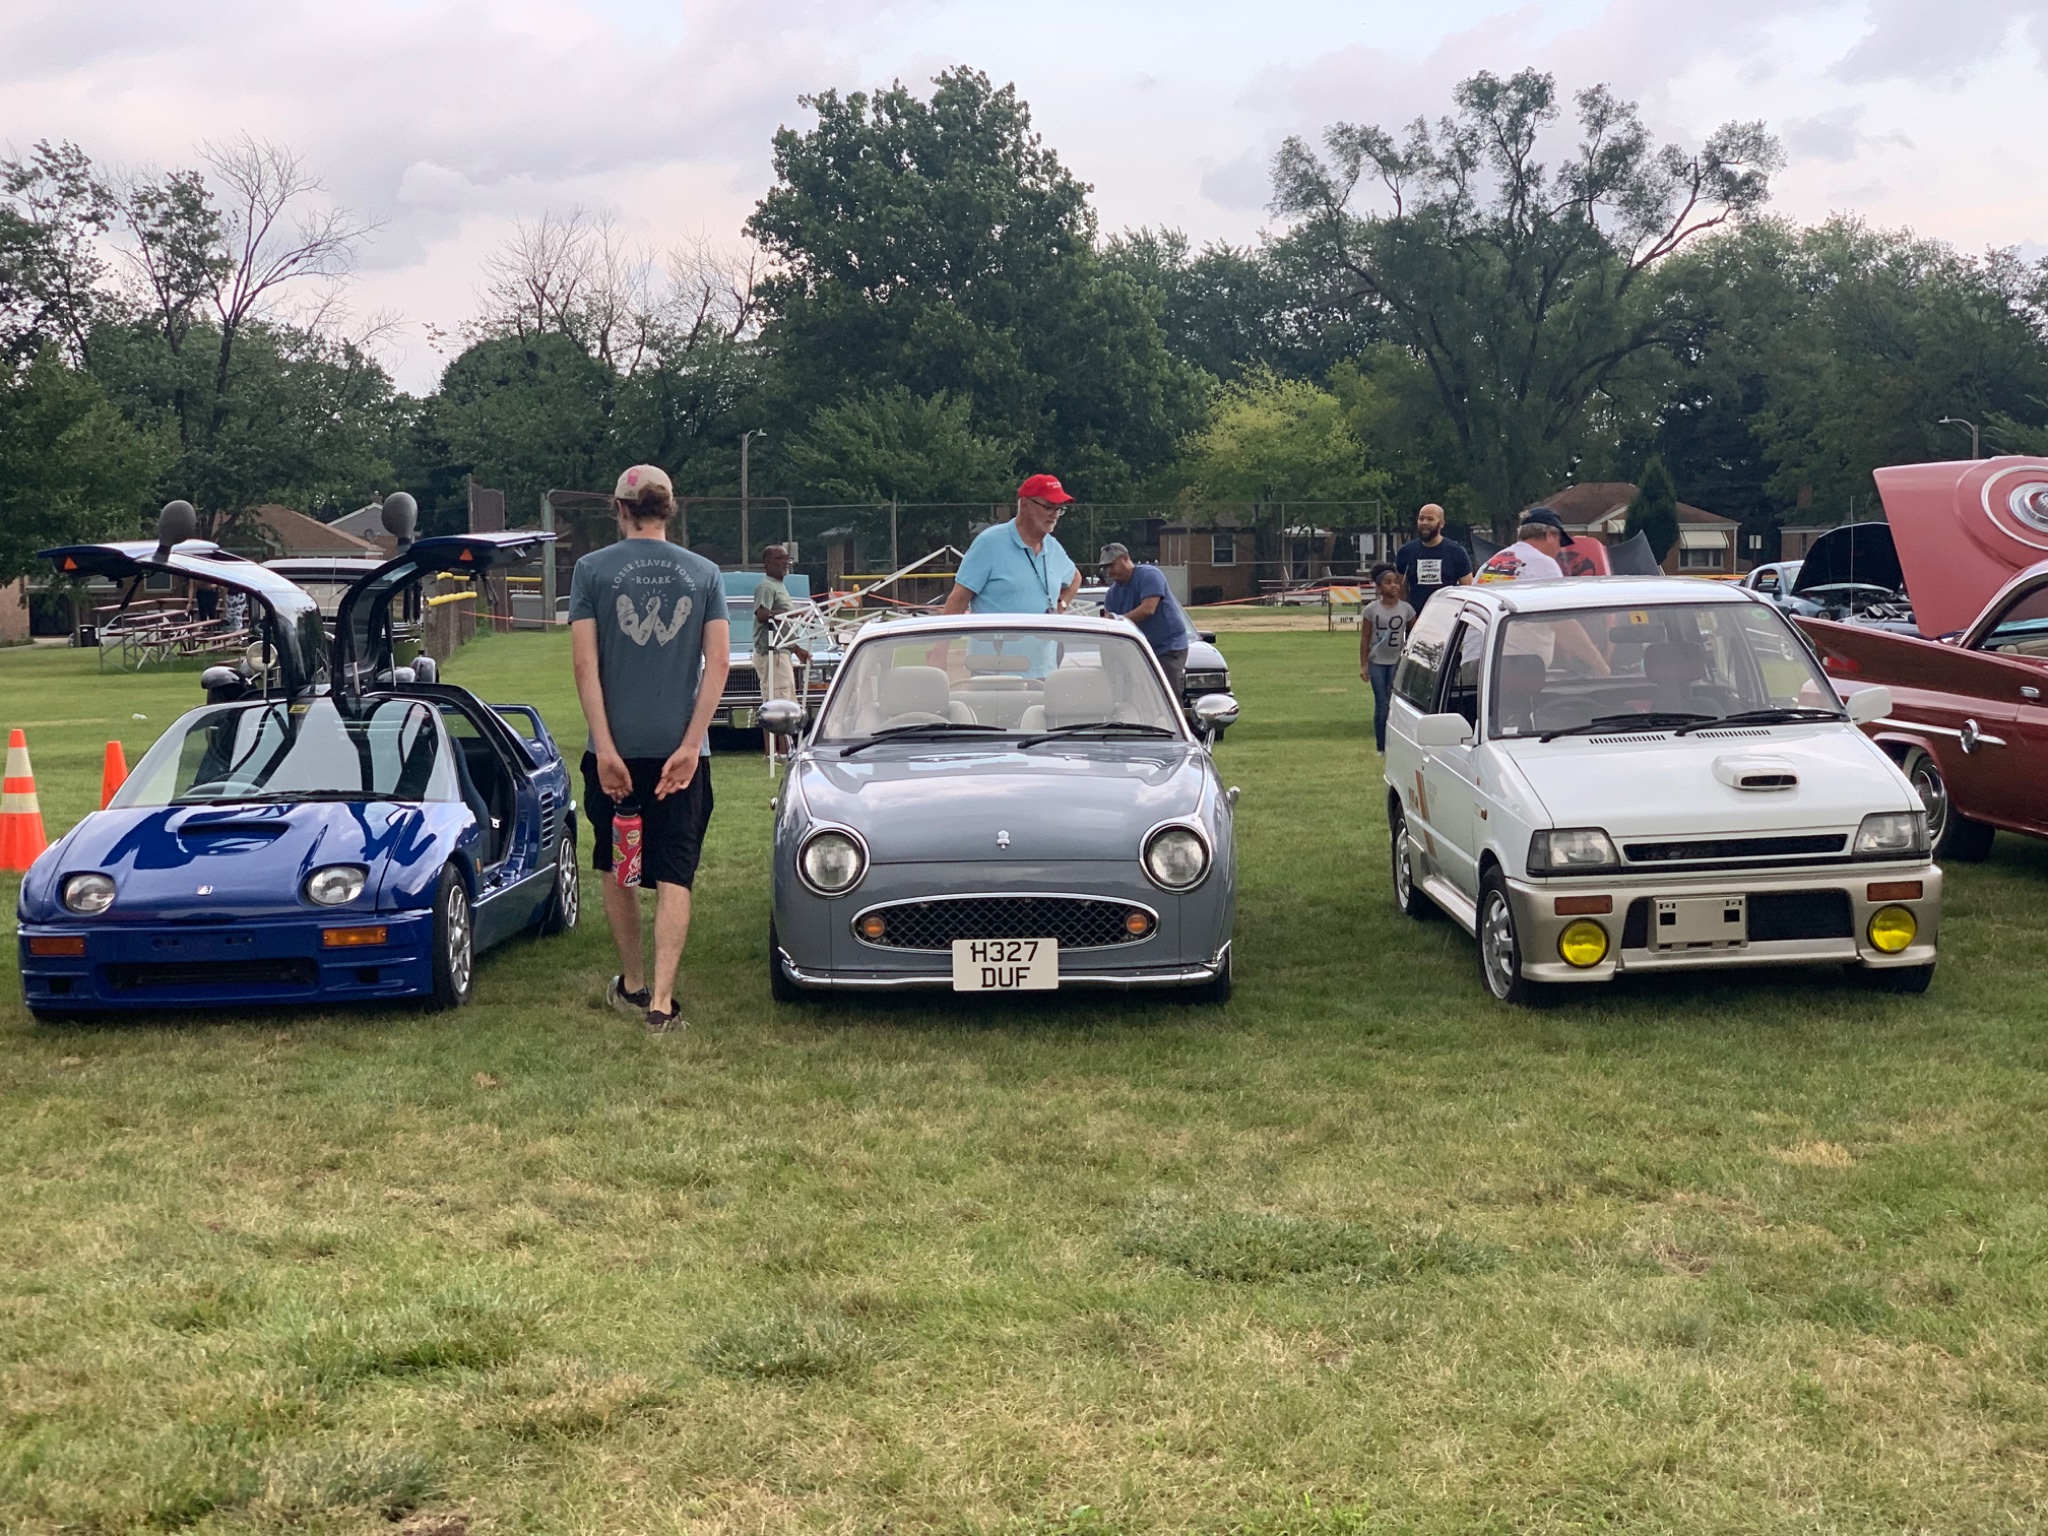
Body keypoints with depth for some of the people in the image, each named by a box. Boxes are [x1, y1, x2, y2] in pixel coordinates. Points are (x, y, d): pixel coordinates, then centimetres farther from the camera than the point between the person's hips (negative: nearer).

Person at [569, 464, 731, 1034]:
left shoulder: (592, 569, -1)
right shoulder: (705, 574, 4)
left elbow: (585, 665, -8)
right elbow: (718, 663, -4)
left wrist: (606, 749, -8)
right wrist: (689, 746, -7)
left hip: (616, 746, 0)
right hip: (680, 747, 0)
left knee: (618, 870, 17)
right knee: (674, 877, 1)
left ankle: (632, 985, 29)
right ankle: (661, 1001, -8)